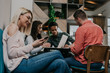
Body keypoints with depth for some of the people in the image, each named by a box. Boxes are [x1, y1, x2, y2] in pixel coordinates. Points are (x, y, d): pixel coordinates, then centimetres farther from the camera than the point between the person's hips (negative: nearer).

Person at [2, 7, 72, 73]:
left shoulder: (18, 30, 23)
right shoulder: (13, 27, -4)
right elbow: (12, 53, -15)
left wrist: (35, 44, 4)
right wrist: (32, 45, -11)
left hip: (23, 63, 9)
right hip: (18, 66, -8)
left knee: (60, 63, -8)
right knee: (57, 53, -8)